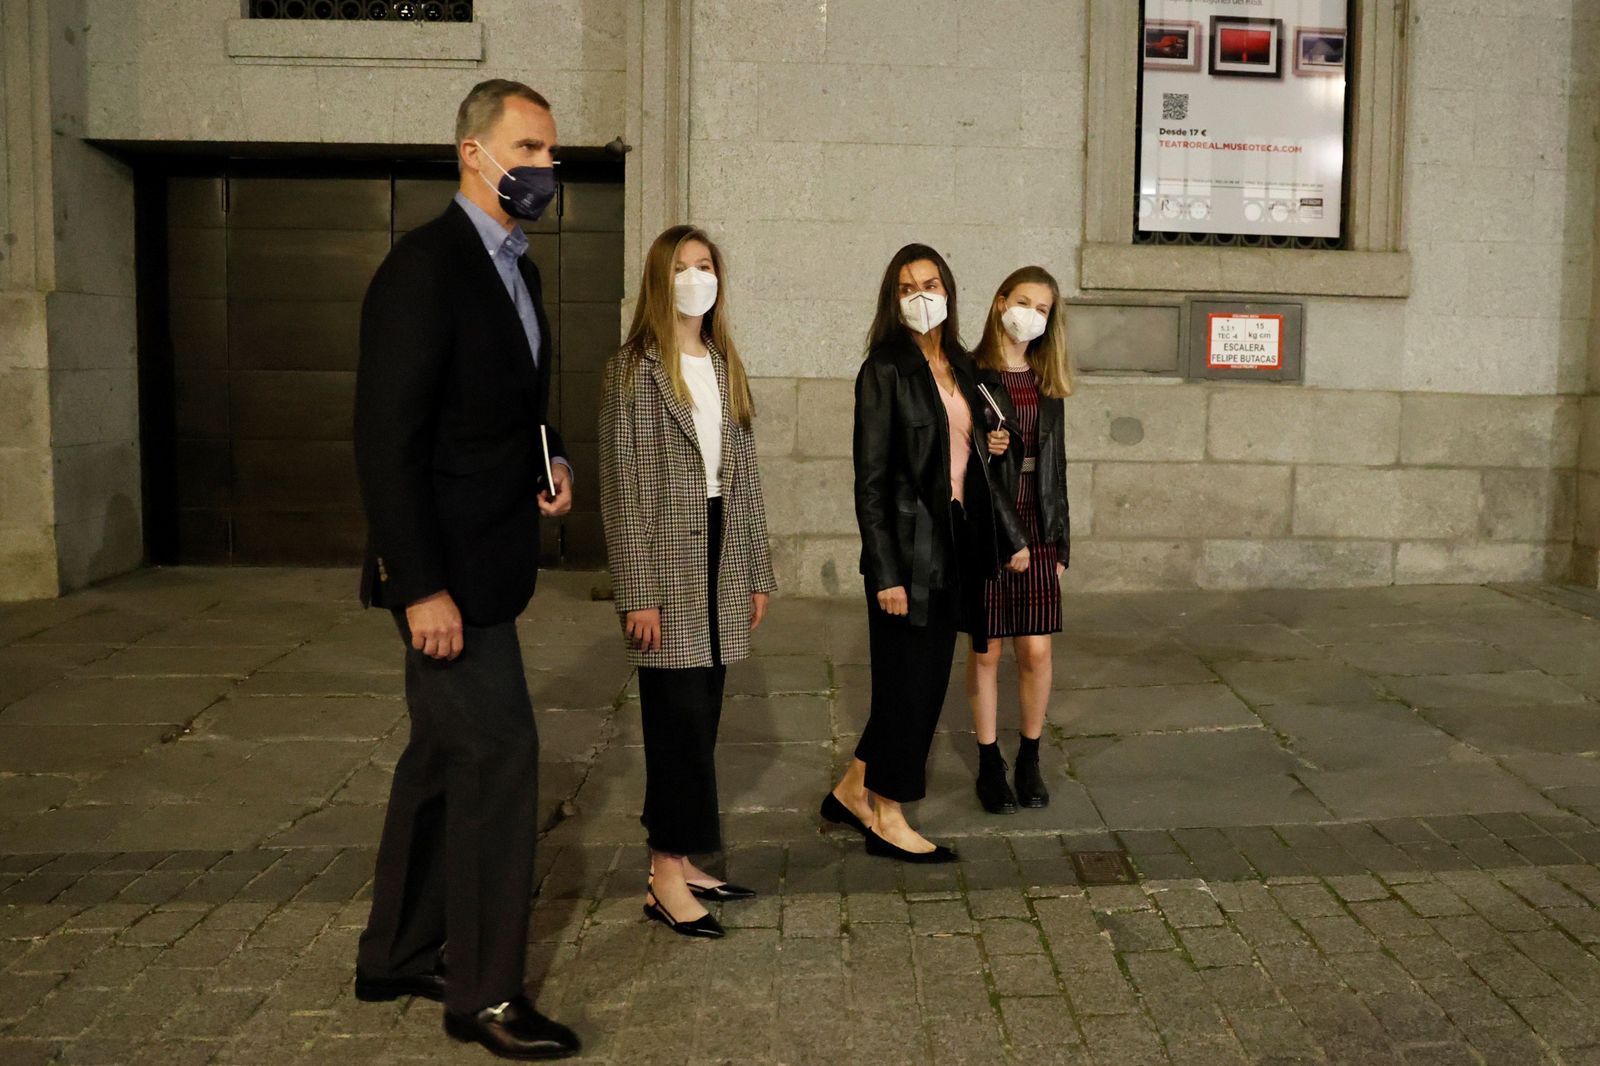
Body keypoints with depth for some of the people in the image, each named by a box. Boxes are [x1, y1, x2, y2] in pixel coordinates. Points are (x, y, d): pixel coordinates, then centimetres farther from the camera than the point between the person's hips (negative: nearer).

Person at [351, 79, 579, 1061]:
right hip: (449, 572, -10)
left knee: (444, 758, 16)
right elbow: (386, 438, -21)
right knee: (499, 755, -6)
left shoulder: (515, 267, 13)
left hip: (489, 565, 10)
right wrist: (422, 587, -24)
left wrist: (547, 466, 4)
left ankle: (398, 957, 31)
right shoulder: (425, 267, -16)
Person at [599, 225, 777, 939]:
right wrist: (638, 594, -14)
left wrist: (757, 574, 12)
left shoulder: (726, 369, 14)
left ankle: (679, 861, 18)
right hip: (667, 566, -6)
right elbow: (622, 486, -9)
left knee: (698, 721, 9)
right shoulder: (633, 369, -5)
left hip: (720, 565, 6)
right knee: (681, 720, -5)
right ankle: (666, 876, 4)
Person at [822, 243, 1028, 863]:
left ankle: (853, 790, 27)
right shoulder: (885, 370, -10)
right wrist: (885, 572, -17)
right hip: (909, 546, -7)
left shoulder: (959, 366, 12)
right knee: (907, 682, 1)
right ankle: (886, 819, 16)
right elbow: (870, 480, -13)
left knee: (929, 678, 12)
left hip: (957, 543, 7)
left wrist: (1009, 536, 13)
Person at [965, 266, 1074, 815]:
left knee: (1036, 650, 3)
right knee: (985, 651, 5)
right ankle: (990, 765, 19)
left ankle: (1030, 759, 21)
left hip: (1036, 528, 4)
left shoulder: (1047, 384, 10)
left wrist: (1060, 542, 11)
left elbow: (1056, 465, 13)